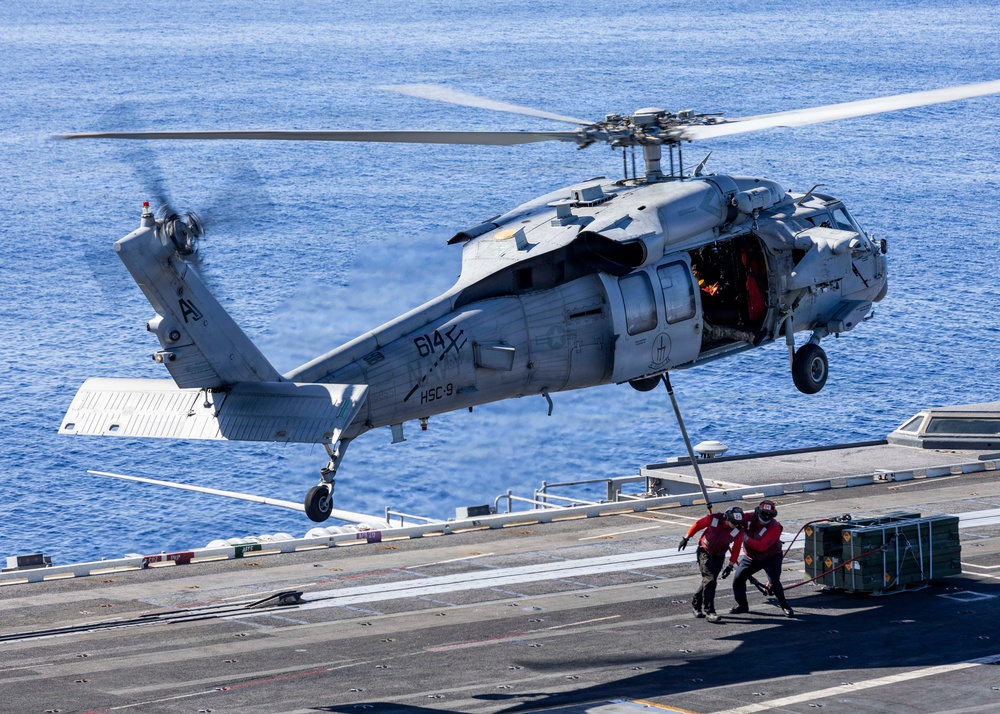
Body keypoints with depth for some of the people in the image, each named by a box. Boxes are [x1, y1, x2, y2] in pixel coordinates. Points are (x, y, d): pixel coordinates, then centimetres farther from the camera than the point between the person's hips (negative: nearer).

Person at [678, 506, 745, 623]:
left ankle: (696, 603, 34)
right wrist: (686, 538, -1)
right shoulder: (713, 519, -22)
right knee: (710, 580, -15)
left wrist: (730, 566, -3)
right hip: (704, 553, -4)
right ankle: (709, 611, -13)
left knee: (708, 581, 11)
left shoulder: (738, 532, -15)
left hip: (719, 556, 4)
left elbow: (735, 550, -4)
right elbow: (697, 525, -7)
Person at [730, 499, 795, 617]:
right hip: (751, 557, 5)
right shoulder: (749, 518, -12)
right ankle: (742, 605, 20)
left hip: (771, 558, -5)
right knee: (738, 579, 2)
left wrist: (746, 538, -40)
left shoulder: (774, 527, -26)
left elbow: (762, 546, -34)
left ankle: (784, 606, 3)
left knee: (774, 582, -18)